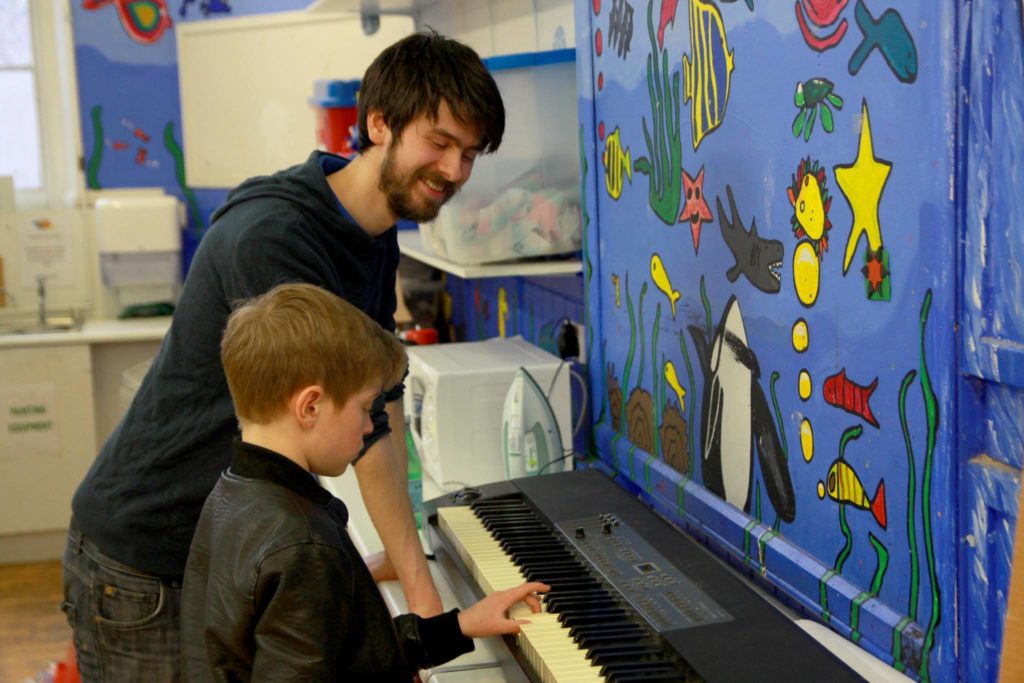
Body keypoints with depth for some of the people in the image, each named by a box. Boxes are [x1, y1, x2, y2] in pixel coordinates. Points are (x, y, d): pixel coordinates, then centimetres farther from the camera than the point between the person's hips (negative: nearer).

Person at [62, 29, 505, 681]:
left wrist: (402, 551, 3)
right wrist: (421, 589, -20)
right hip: (144, 562, -8)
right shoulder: (270, 237, -26)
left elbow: (381, 394, 7)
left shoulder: (377, 240, 4)